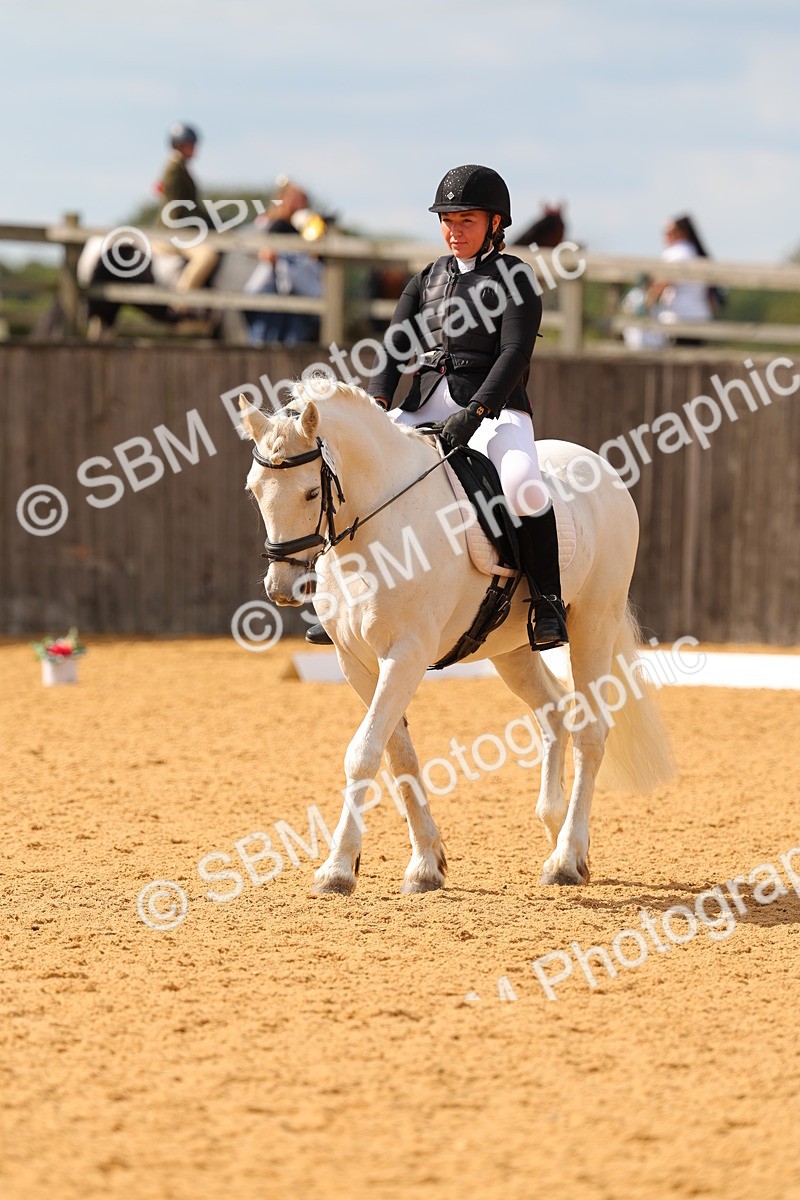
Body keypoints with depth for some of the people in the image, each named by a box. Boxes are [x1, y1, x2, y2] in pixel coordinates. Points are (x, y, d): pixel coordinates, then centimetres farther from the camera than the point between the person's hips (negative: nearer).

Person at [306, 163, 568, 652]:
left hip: (495, 407, -6)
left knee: (523, 486, -35)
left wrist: (474, 413, -26)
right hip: (426, 406, 6)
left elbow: (515, 353, -12)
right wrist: (379, 402, -11)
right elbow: (396, 343, 8)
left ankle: (549, 602, -23)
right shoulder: (429, 278, 17)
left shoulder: (513, 277, 0)